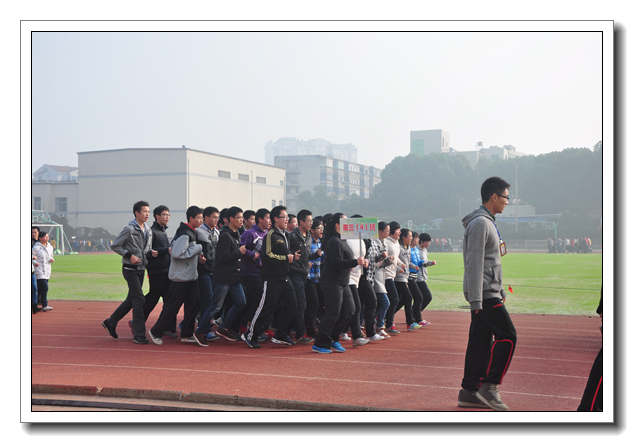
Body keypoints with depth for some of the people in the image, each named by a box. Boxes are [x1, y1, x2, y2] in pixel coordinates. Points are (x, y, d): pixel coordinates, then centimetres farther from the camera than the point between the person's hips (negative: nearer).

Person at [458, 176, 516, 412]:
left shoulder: (488, 222, 19)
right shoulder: (480, 223, -14)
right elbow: (474, 263, -20)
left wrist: (500, 290, 26)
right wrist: (476, 300, -23)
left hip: (489, 293, 10)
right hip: (484, 295, -10)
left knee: (481, 340, 9)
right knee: (507, 336, -11)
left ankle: (469, 392, 13)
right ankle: (489, 386, -7)